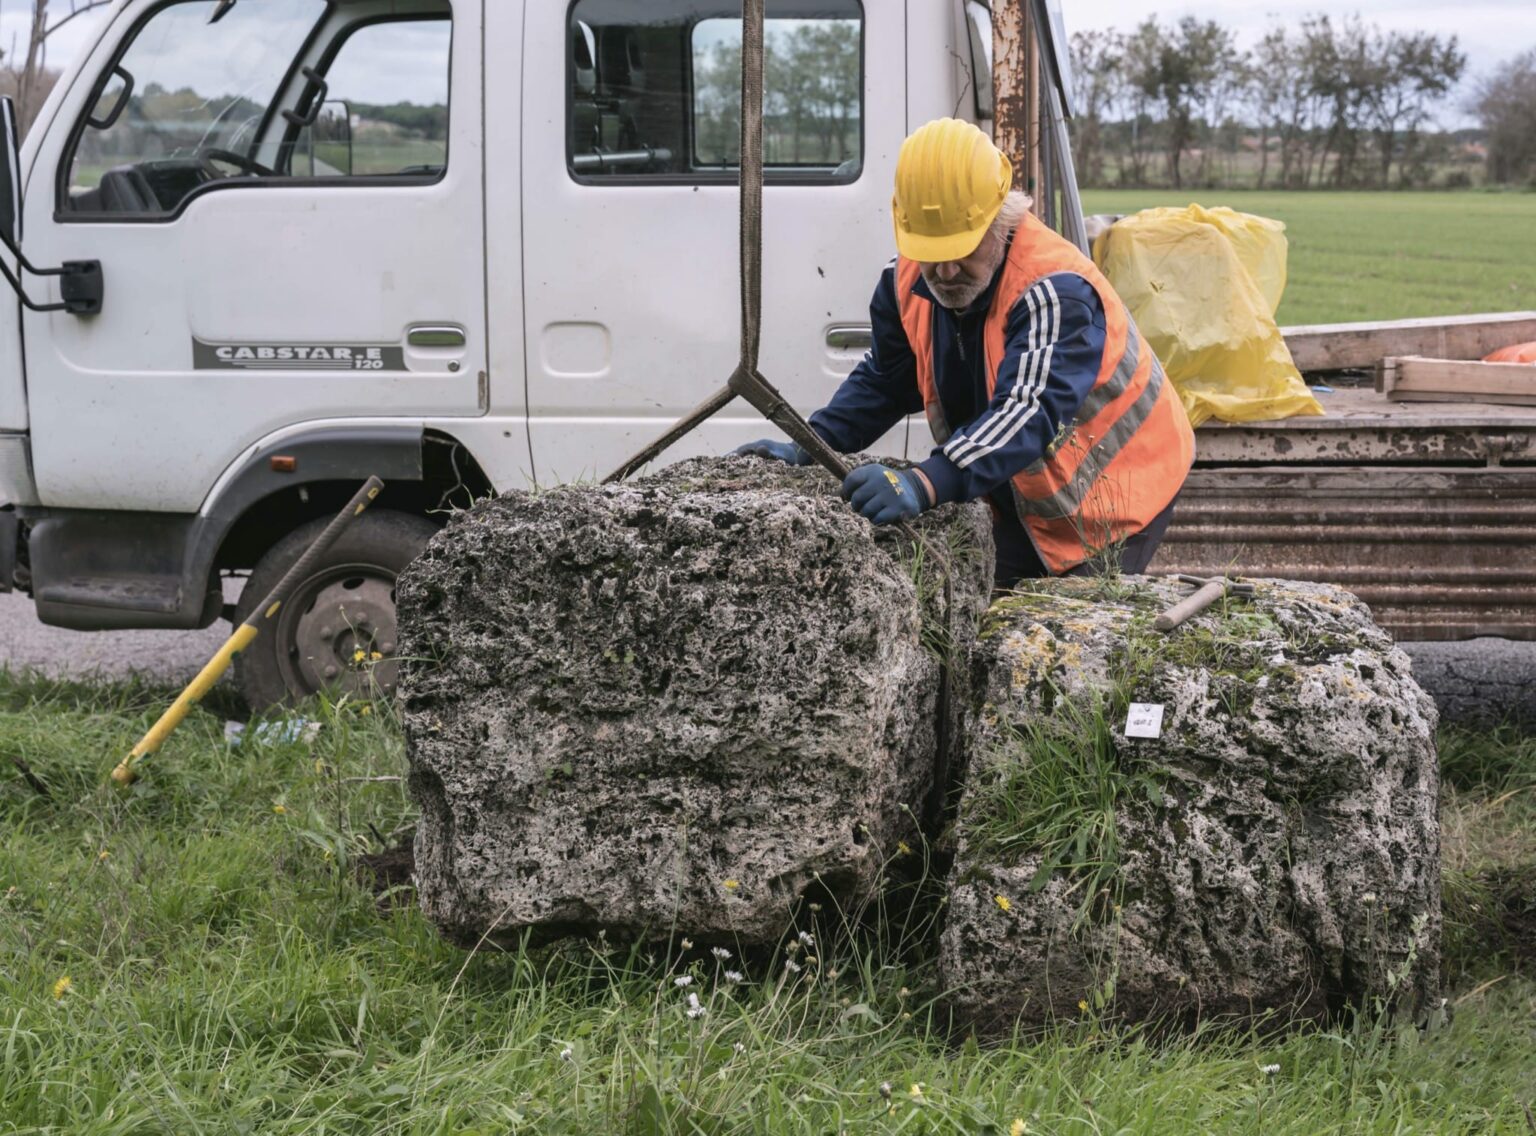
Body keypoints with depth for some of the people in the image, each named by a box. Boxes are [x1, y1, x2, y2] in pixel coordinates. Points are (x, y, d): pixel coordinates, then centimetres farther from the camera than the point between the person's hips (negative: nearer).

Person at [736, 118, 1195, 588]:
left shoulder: (1056, 291, -33)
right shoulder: (909, 280, -9)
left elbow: (1028, 413, -46)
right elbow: (884, 382, 6)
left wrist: (926, 484, -60)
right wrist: (808, 446, -11)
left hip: (1114, 489, -7)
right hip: (1021, 496, 7)